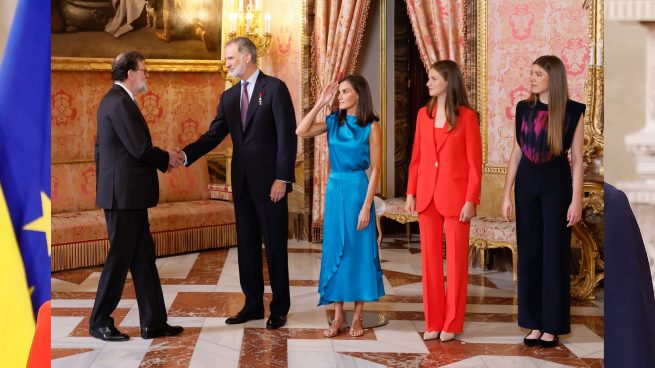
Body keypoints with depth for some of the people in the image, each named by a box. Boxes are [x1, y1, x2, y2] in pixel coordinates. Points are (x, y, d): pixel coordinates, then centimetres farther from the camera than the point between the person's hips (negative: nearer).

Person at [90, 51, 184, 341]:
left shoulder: (115, 100, 16)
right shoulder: (120, 102, -16)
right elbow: (140, 148, -20)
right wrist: (167, 159, -3)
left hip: (126, 194, 10)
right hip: (124, 194, -10)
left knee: (143, 257, 10)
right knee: (119, 258, 0)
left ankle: (153, 322, 14)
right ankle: (99, 323, 12)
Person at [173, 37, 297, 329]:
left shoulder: (274, 88, -6)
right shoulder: (229, 97, 12)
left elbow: (287, 135, -11)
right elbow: (213, 135, 7)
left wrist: (282, 178, -16)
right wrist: (186, 154, -11)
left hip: (270, 182, -6)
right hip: (242, 183, 6)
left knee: (275, 245, 3)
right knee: (246, 245, 10)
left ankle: (279, 308, 14)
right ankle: (253, 305, 20)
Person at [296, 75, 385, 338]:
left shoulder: (371, 126, -6)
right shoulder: (334, 121, 6)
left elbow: (375, 169, -9)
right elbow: (301, 132, -5)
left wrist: (366, 206, -13)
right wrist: (320, 102, -5)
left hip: (358, 189, -4)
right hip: (335, 189, 4)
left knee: (359, 250, 3)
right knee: (334, 250, 6)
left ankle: (357, 317, 13)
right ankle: (338, 317, 15)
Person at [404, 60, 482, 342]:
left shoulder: (467, 116, -7)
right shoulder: (424, 114, 7)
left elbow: (475, 161, -8)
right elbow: (416, 157, 10)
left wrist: (470, 200, -13)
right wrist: (411, 193, 5)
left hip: (455, 195, -5)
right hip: (427, 194, 5)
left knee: (455, 259, 4)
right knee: (430, 258, 7)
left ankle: (452, 323, 15)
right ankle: (433, 321, 16)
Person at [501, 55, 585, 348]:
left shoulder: (572, 111, -6)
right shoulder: (524, 109, 4)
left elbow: (577, 160, -6)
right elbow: (516, 152, 8)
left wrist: (576, 200, -10)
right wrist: (507, 194, 5)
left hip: (556, 185, -4)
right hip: (526, 184, 4)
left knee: (554, 255, 2)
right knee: (529, 252, 7)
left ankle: (552, 326, 11)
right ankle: (534, 323, 16)